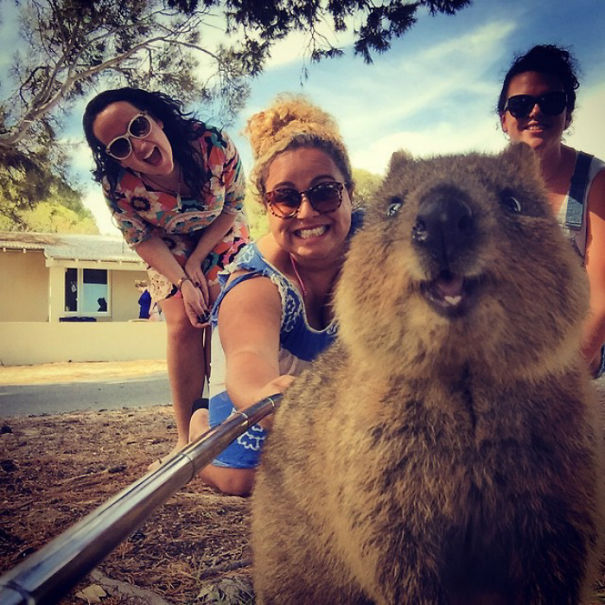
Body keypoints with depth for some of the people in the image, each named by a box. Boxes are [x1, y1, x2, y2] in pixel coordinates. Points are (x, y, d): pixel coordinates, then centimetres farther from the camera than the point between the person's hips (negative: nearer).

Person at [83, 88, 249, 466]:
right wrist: (183, 282, -25)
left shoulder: (214, 145, -32)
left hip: (221, 239, 1)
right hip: (168, 252, 0)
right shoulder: (117, 186, -30)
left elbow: (233, 207, -16)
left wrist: (197, 260, -19)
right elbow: (143, 240, -14)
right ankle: (187, 437, -7)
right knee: (183, 324, -15)